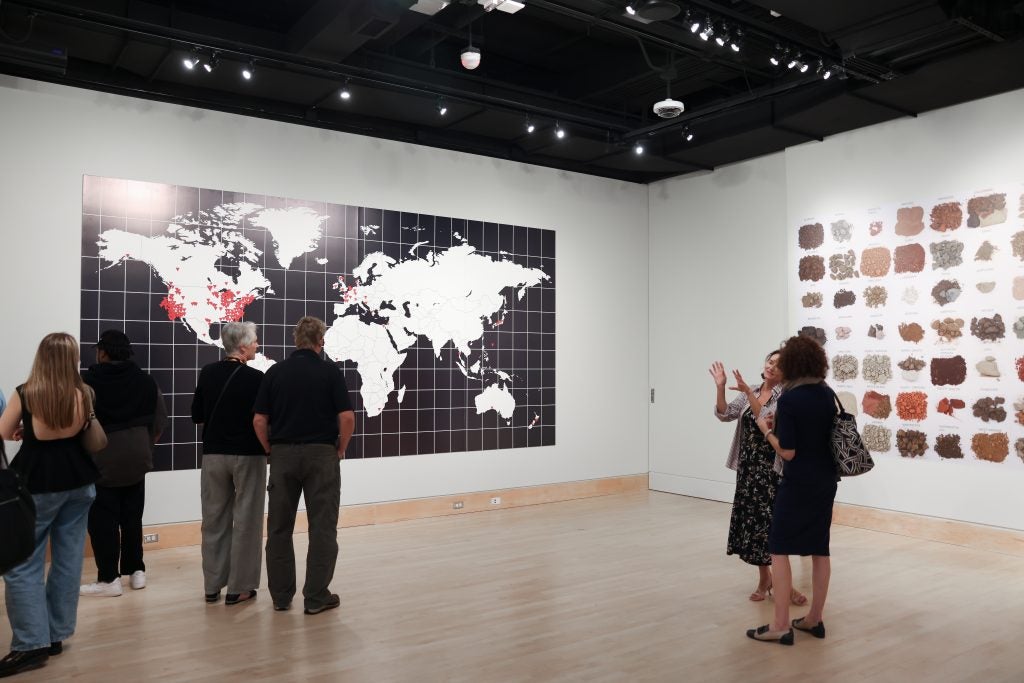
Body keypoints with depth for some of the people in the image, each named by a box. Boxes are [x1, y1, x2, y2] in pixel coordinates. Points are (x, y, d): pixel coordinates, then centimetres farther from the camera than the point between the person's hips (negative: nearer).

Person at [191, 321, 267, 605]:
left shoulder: (208, 373, 1)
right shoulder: (255, 378, -15)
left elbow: (197, 416, 7)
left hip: (214, 454, 5)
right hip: (247, 455, -5)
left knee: (214, 520, 14)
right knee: (245, 521, 5)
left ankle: (213, 585, 21)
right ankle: (239, 587, 10)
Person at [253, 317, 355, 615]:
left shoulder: (275, 372, 3)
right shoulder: (330, 371, -4)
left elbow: (259, 420, 0)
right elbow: (347, 417, -12)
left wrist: (273, 450, 12)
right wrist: (340, 448, 3)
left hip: (283, 456, 3)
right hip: (321, 455, -3)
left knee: (279, 528, 12)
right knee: (322, 528, 3)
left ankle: (281, 595, 17)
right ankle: (316, 597, 6)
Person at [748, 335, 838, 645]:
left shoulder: (789, 399, -18)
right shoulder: (829, 395, 3)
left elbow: (787, 452, -19)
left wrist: (766, 429, -4)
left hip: (798, 484, -7)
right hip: (825, 481, 7)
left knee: (780, 549, 1)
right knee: (820, 549, 13)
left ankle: (781, 625, 3)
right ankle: (814, 619, 22)